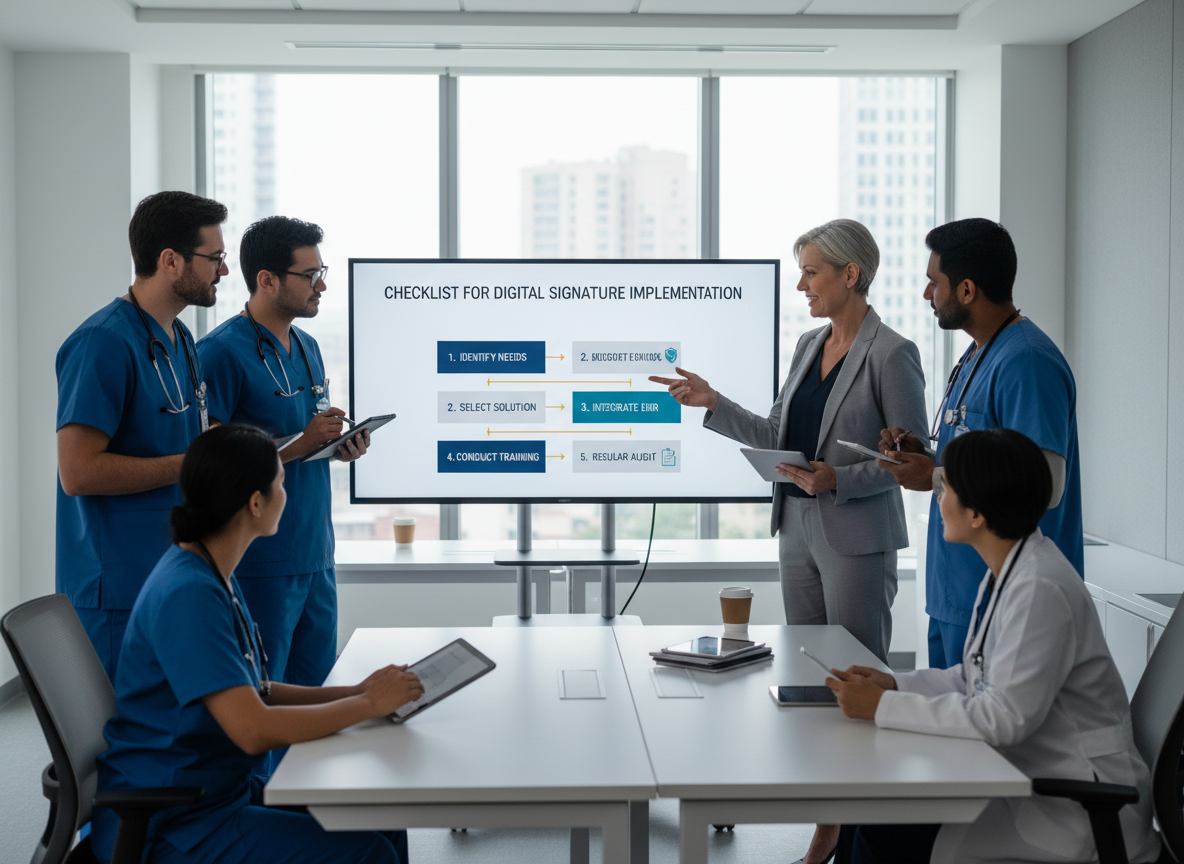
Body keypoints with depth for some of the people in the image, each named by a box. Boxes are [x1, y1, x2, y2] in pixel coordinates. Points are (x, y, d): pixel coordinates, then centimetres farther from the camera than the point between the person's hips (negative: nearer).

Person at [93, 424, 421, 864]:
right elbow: (254, 729, -28)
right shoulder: (188, 594, -23)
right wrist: (368, 704, -16)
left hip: (222, 791, 10)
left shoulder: (215, 577, 9)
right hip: (168, 827, -10)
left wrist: (355, 691, 3)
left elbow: (254, 692, 14)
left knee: (385, 824, 4)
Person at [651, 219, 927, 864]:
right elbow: (775, 436, 14)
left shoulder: (890, 354, -12)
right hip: (798, 529, 8)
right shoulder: (809, 345, 12)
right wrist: (712, 404, 6)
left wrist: (838, 480, -23)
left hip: (857, 538, -8)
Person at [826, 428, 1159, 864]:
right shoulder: (1005, 573, 8)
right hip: (1023, 776, 9)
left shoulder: (1040, 590, -23)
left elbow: (1005, 717, -27)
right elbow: (976, 678, 14)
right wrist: (893, 683, 0)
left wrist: (883, 706, -23)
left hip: (1076, 813, -9)